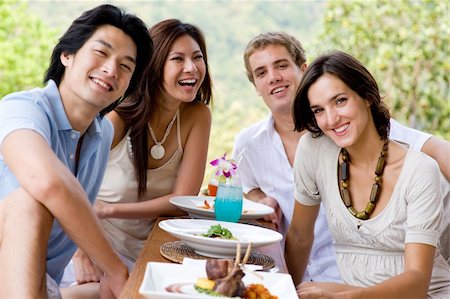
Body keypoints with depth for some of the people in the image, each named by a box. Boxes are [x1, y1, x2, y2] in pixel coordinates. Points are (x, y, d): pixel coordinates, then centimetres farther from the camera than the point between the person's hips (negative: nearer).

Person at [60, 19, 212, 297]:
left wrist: (108, 210, -18)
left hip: (146, 251, 3)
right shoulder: (118, 117, -16)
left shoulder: (198, 116, -8)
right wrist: (81, 254, -32)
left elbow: (183, 200, -9)